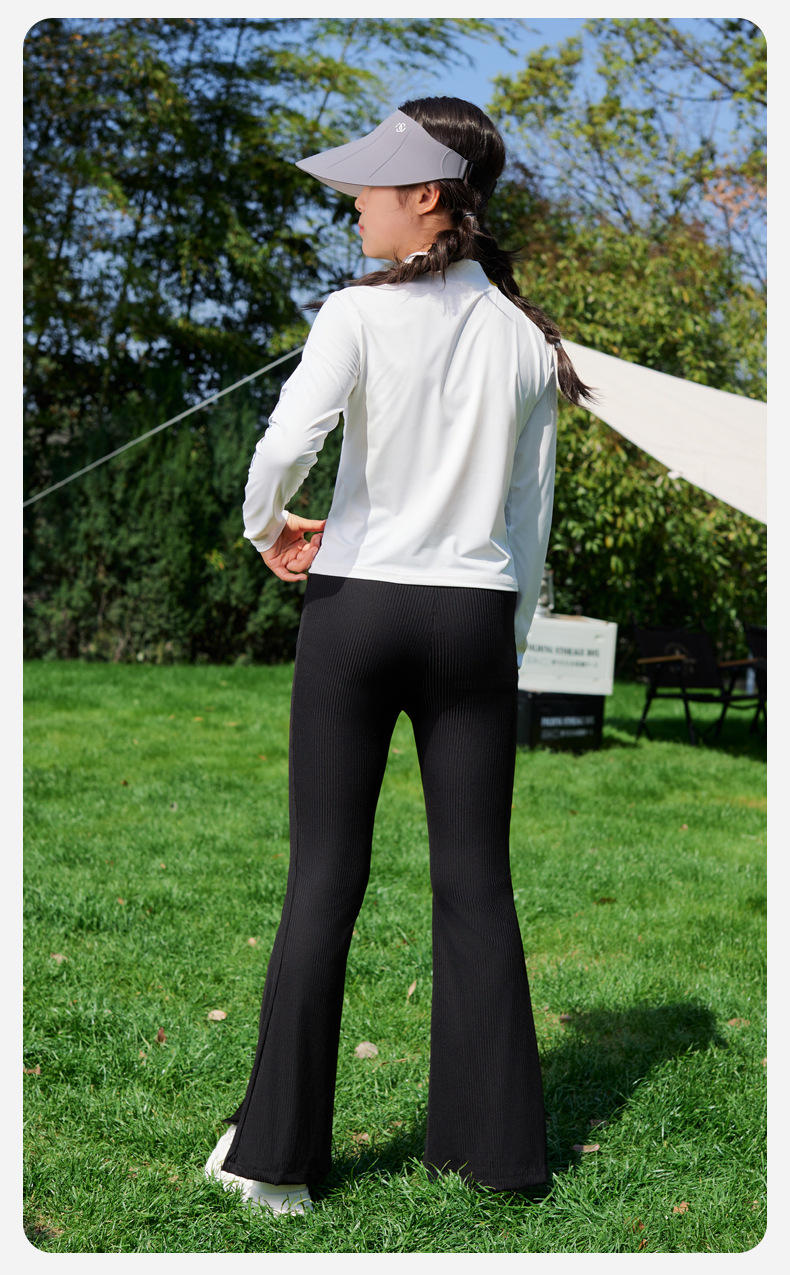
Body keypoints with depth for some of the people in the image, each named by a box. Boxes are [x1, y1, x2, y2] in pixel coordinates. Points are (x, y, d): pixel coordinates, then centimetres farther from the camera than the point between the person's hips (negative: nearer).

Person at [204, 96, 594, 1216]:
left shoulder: (360, 313, -7)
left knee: (325, 877, 4)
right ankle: (494, 1144, 15)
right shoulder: (527, 336, 7)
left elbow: (286, 444, -19)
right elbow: (532, 516, 10)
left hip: (358, 607, -3)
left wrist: (266, 529, 2)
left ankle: (278, 1151, 13)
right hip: (475, 618, 3)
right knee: (476, 881, 8)